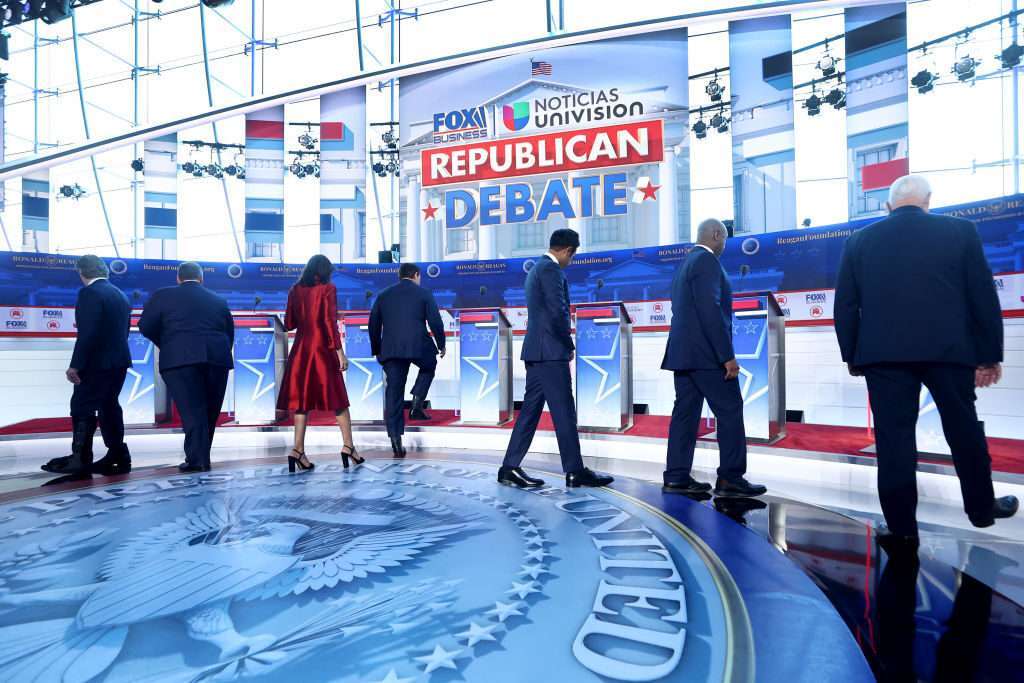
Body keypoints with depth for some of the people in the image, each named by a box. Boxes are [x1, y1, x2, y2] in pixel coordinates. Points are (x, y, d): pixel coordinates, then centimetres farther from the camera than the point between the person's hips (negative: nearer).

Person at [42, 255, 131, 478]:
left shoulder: (89, 292, -11)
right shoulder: (120, 295, 14)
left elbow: (87, 333, -19)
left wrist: (75, 365, -17)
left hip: (97, 362, -8)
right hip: (119, 361, 8)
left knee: (82, 407, -3)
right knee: (108, 406, 13)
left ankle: (80, 459, -1)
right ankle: (117, 456, 15)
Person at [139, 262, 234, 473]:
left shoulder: (163, 295, 11)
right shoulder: (218, 300, 19)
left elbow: (146, 326, 6)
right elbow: (230, 333, 16)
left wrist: (166, 345, 21)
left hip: (180, 359, -3)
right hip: (217, 358, 3)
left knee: (192, 410, -2)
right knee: (210, 410, 12)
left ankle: (197, 459, -6)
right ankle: (201, 456, 19)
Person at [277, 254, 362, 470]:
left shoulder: (295, 290, 7)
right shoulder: (328, 289, -5)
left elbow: (289, 323, 9)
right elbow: (330, 322, -12)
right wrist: (340, 352, -12)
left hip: (300, 350, 4)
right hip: (322, 349, -4)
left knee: (302, 398, 7)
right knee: (337, 398, 4)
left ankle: (298, 450, 2)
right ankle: (348, 446, 6)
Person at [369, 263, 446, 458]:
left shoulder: (383, 295, 15)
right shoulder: (424, 293, 5)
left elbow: (374, 325, 14)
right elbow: (435, 322, -1)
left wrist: (376, 350, 22)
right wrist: (441, 344, 10)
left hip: (391, 350, 3)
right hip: (419, 346, -2)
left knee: (394, 393, 5)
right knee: (429, 367, 30)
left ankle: (396, 439, 2)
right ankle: (418, 397, 5)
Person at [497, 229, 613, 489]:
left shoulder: (537, 268, 20)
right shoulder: (551, 269, -11)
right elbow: (558, 312, -19)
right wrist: (569, 344, -6)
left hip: (536, 350, 10)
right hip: (550, 351, -10)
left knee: (530, 409, 10)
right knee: (564, 412, -4)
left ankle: (510, 468, 12)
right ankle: (576, 471, 4)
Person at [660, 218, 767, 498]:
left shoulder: (685, 263, 19)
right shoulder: (707, 261, -10)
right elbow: (710, 311, -20)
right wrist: (727, 356, -20)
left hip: (683, 351, 9)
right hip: (706, 354, -9)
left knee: (685, 412, 8)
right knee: (730, 412, -2)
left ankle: (677, 477, 10)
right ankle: (730, 478, 1)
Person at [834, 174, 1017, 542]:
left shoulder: (860, 240, 6)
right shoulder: (960, 230, 5)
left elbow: (845, 305, 4)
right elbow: (984, 297, 4)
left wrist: (852, 357, 12)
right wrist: (990, 355, 10)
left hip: (883, 353, -1)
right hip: (948, 349, 1)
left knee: (894, 437, 3)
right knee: (964, 429, 18)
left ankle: (902, 526, 8)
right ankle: (982, 508, 36)